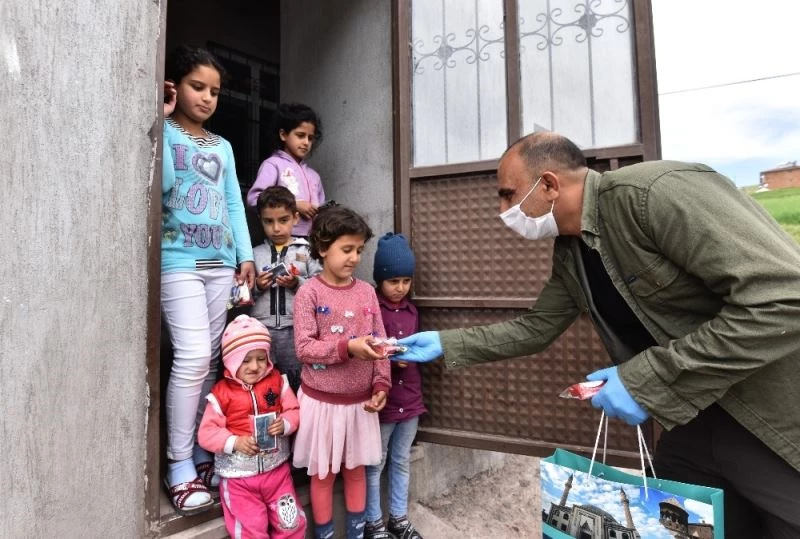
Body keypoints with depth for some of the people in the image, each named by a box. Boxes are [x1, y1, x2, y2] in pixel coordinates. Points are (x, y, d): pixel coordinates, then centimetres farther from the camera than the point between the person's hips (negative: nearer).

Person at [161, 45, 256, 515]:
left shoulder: (223, 147, 19)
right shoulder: (162, 132, 4)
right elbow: (160, 182, -14)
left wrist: (246, 255, 7)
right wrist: (159, 119, -10)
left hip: (220, 263, 5)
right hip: (178, 262, -5)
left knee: (212, 359, 5)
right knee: (193, 356, -13)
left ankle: (201, 453, 16)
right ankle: (179, 464, 2)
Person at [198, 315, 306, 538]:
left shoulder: (277, 381, -3)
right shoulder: (222, 393, -10)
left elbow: (294, 410, 3)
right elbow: (206, 433, -10)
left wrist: (285, 424, -18)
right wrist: (235, 442, -23)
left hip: (277, 469, 2)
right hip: (238, 477, -2)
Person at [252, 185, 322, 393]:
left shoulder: (306, 251, 2)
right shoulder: (255, 254, 8)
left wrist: (297, 283, -16)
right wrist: (256, 286, -9)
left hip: (295, 329, -2)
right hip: (261, 329, 2)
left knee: (295, 383, 9)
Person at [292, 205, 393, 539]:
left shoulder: (366, 291, 1)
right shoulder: (309, 292, -12)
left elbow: (379, 344, 3)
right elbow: (303, 347, -17)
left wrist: (381, 385, -6)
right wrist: (348, 347, -27)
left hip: (360, 399, 4)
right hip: (322, 400, -4)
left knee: (356, 469, 18)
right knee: (323, 473, 12)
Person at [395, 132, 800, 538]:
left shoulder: (656, 191, -25)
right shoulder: (568, 254, 2)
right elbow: (534, 329, 12)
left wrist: (646, 379, -28)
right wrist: (445, 343, 6)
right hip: (697, 418, 8)